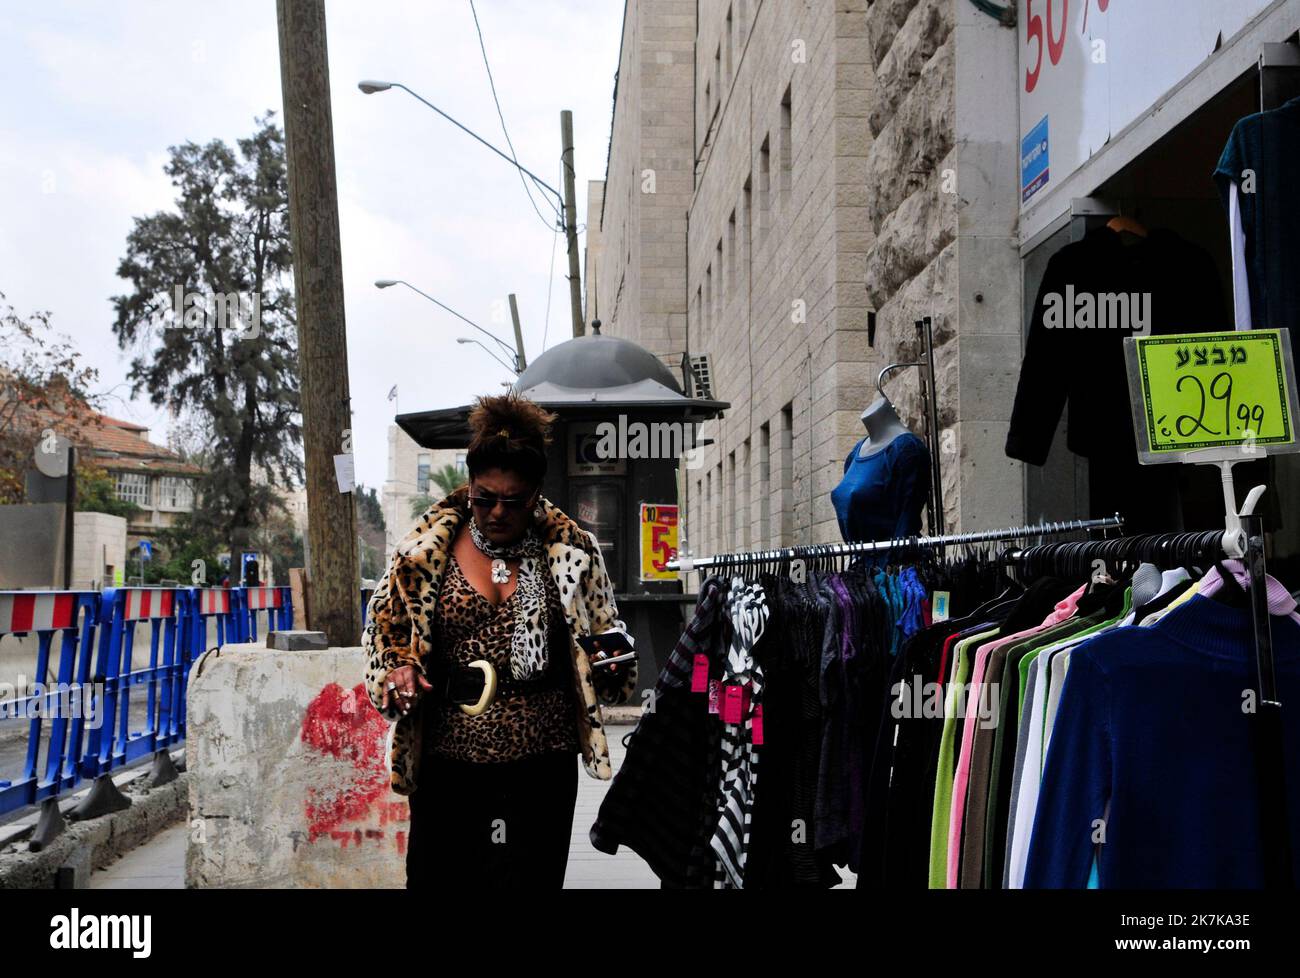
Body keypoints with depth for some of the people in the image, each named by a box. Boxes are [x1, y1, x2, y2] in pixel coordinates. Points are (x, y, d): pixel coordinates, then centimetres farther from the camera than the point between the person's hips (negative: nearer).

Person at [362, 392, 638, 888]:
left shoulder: (572, 551, 1)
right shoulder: (427, 550, 1)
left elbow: (606, 637, 12)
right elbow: (386, 627, 12)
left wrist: (608, 664, -8)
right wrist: (398, 670, -7)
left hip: (540, 765, 0)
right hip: (447, 760, 0)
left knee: (530, 876, 7)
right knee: (437, 875, 6)